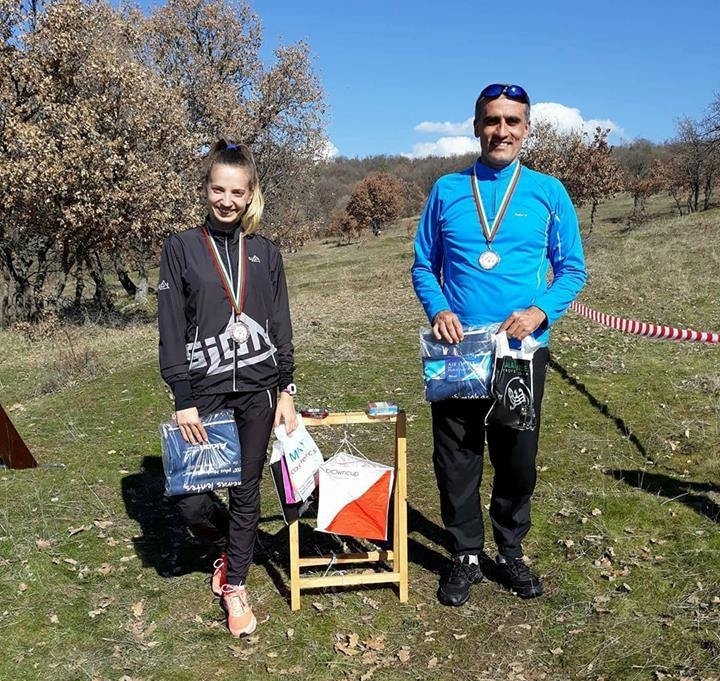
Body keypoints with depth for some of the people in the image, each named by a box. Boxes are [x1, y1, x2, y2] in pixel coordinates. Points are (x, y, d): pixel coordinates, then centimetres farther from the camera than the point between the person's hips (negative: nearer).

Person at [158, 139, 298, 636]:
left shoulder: (265, 252, 6)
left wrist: (286, 391, 3)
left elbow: (281, 327, 8)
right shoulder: (181, 248, -1)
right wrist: (183, 400, -9)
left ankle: (235, 586, 26)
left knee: (246, 490, 8)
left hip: (258, 389, 2)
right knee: (190, 498, -3)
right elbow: (171, 330, -4)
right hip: (204, 390, -1)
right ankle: (229, 547, 30)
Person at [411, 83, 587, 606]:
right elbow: (423, 266, 8)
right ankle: (467, 555, 28)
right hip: (457, 351, 0)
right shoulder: (448, 190, 3)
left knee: (518, 459, 13)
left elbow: (572, 269, 4)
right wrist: (438, 310, -11)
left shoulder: (548, 192, 1)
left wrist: (541, 312, -14)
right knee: (456, 459, 8)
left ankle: (510, 553, 34)